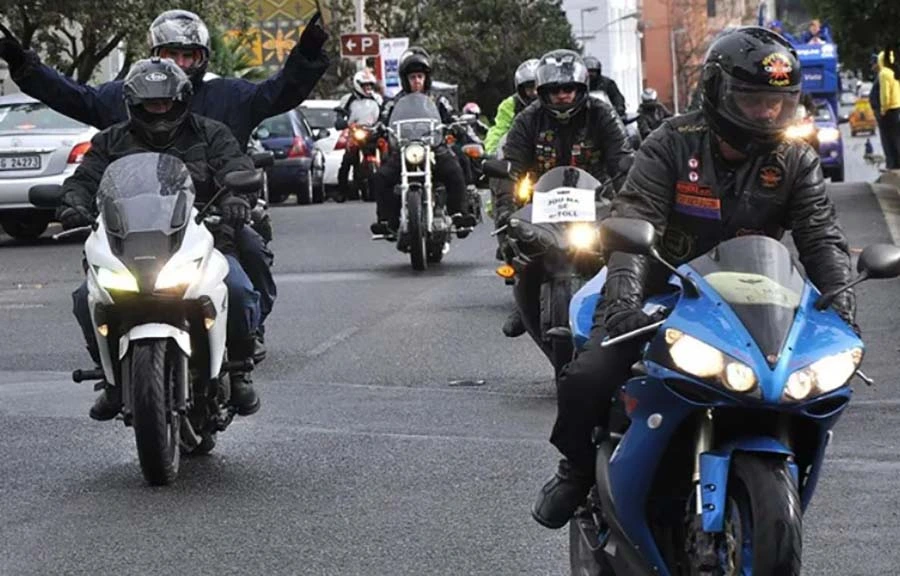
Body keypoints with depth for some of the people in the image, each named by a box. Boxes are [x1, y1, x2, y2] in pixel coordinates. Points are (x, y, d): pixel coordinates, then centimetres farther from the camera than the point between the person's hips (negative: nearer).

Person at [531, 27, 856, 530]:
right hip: (662, 294, -2)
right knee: (588, 378, -21)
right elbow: (634, 220, -21)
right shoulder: (674, 144, -9)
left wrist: (841, 300, -28)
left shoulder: (796, 161, -1)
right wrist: (625, 296, -37)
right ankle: (578, 468, 11)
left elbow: (823, 237, -9)